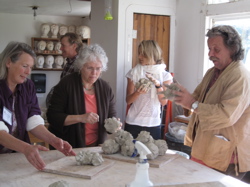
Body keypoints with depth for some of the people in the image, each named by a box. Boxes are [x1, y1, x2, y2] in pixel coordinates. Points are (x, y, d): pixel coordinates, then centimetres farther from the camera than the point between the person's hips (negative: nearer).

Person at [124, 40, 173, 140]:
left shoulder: (165, 75, 2)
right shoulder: (134, 73, 2)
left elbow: (163, 102, -5)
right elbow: (128, 101, -1)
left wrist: (158, 84, -18)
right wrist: (138, 92, -20)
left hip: (153, 124, 0)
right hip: (133, 122, 0)